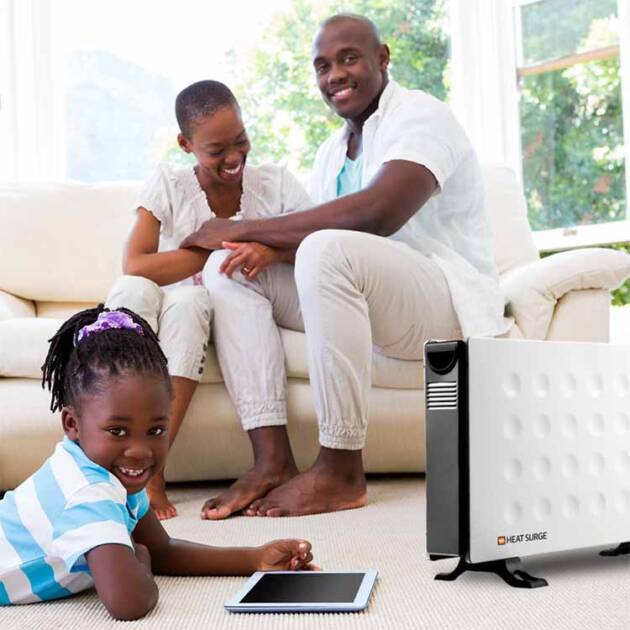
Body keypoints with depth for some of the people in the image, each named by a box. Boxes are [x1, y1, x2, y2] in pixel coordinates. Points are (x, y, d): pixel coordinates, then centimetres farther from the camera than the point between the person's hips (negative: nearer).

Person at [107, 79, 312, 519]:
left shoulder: (275, 183, -1)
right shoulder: (168, 185, -5)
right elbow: (134, 266, -18)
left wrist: (274, 250, -33)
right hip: (170, 310, 1)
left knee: (187, 302, -34)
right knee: (134, 290, -32)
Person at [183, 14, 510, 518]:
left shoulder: (419, 115, -10)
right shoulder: (331, 153, 16)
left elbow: (377, 213, -28)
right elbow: (315, 229, 7)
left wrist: (243, 229, -23)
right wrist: (262, 246, -18)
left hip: (450, 303, -8)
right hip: (376, 300, 8)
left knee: (329, 250, -35)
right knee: (231, 269, -5)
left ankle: (341, 472, -28)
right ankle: (271, 457, -17)